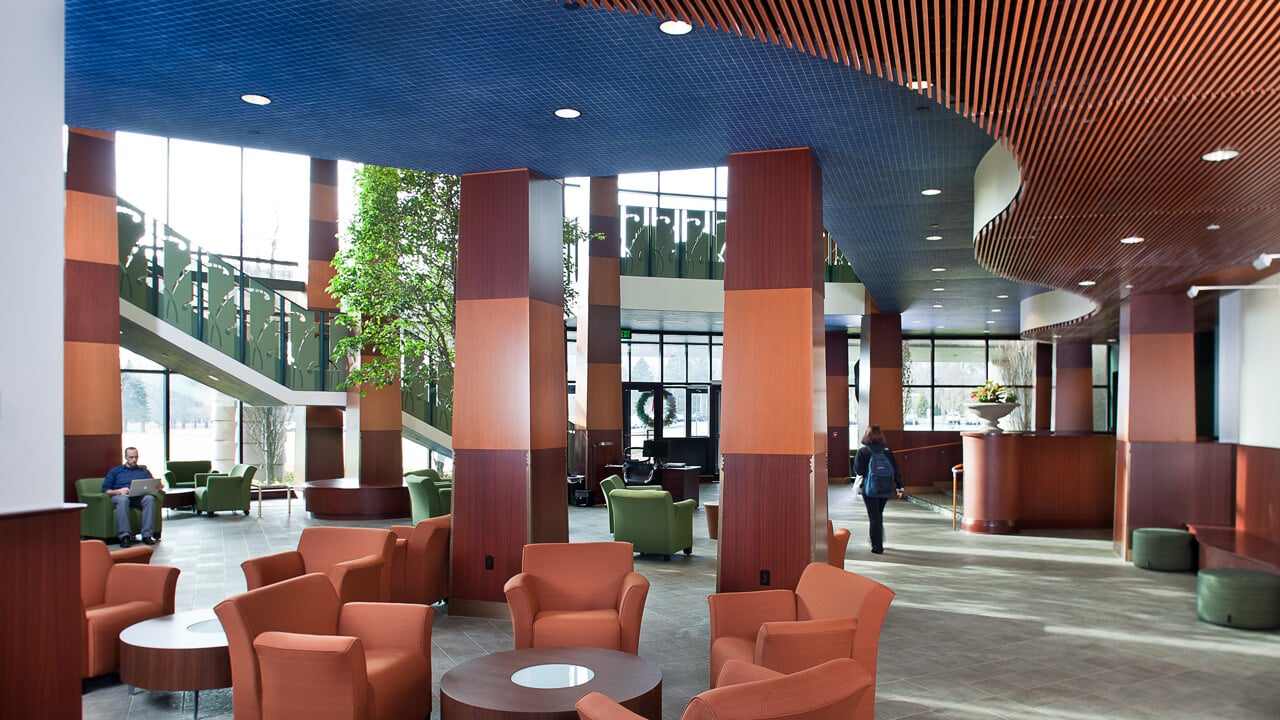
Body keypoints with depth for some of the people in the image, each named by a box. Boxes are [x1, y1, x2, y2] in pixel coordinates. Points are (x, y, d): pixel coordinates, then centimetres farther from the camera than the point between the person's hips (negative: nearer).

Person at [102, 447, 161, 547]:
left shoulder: (144, 471, 28)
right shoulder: (114, 471, 24)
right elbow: (105, 490, 11)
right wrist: (119, 491, -10)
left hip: (139, 497, 1)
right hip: (119, 496, -1)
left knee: (150, 498, -36)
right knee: (122, 500, -40)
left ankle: (147, 535, -40)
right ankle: (125, 536, -47)